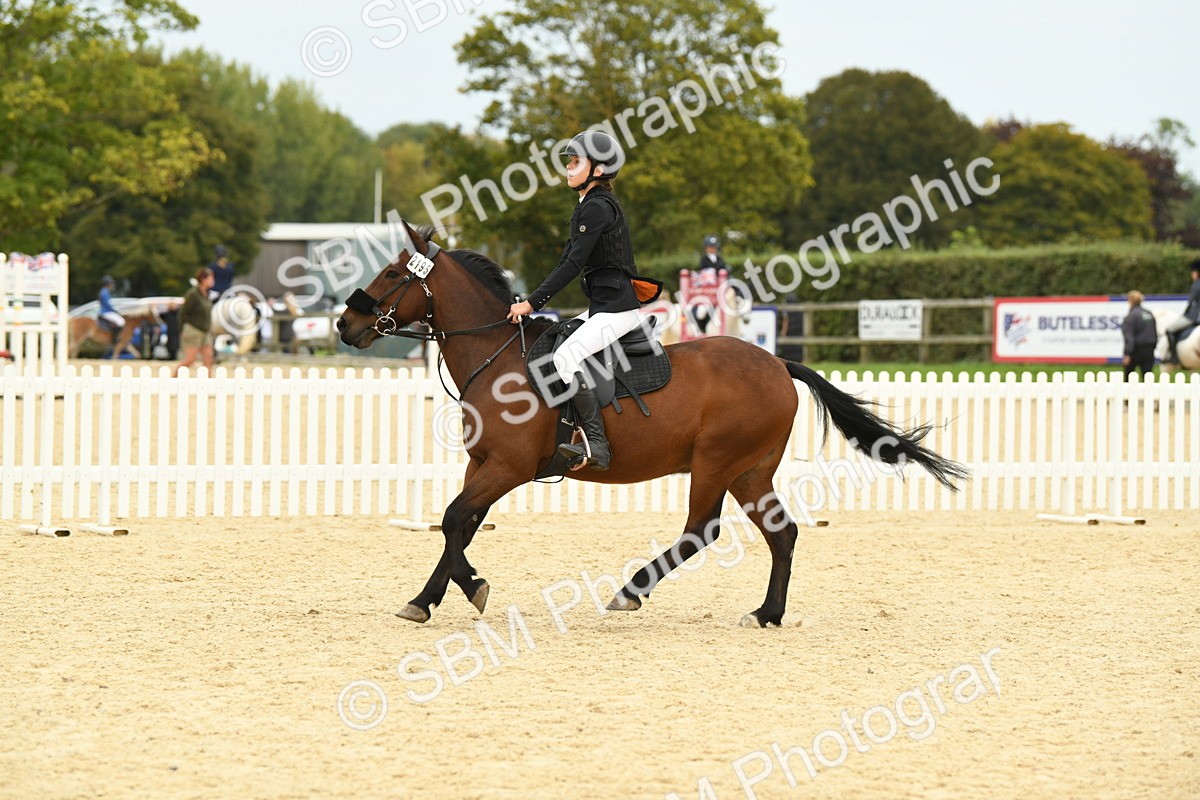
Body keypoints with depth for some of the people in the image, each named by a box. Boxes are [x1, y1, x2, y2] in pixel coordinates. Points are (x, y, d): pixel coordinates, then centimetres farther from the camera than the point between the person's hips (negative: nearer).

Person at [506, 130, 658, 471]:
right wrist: (534, 300, 13)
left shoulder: (597, 208, -14)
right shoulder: (590, 206, 17)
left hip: (616, 309, -11)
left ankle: (597, 446, -31)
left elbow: (573, 264, -20)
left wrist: (533, 303, -18)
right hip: (603, 307, 11)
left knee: (565, 357, -26)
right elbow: (568, 261, 20)